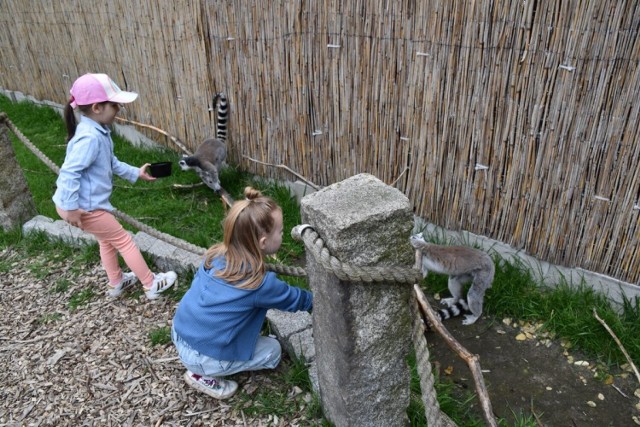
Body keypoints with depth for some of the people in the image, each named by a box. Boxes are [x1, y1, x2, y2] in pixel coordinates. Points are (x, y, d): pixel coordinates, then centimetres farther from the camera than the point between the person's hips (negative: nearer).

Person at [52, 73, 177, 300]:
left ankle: (116, 283, 45)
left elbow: (111, 163, 15)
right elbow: (69, 172, -30)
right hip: (84, 207, -10)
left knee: (107, 240, 26)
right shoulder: (90, 137, -29)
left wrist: (136, 173, 14)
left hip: (89, 202, 10)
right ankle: (152, 285, 18)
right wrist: (71, 208, -26)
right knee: (124, 241, 4)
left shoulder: (98, 131, 2)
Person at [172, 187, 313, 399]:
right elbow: (294, 299, -7)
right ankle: (204, 375, 7)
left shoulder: (215, 255, -8)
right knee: (273, 350, 10)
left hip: (180, 334, 6)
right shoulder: (259, 284, -23)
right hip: (200, 356, -6)